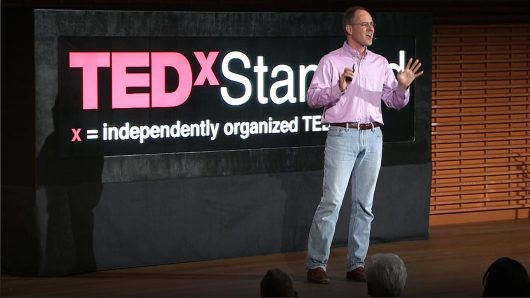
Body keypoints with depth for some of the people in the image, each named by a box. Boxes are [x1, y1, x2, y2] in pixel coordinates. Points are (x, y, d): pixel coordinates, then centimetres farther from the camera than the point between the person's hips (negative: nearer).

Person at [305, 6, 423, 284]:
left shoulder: (380, 63, 14)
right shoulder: (331, 61, 0)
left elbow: (395, 102, 14)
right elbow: (312, 98, -6)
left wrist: (403, 87, -6)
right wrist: (339, 88, -20)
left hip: (372, 137, 5)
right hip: (342, 136, -5)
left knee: (364, 204, 5)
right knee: (332, 201, -10)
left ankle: (356, 265, 10)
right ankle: (316, 264, -6)